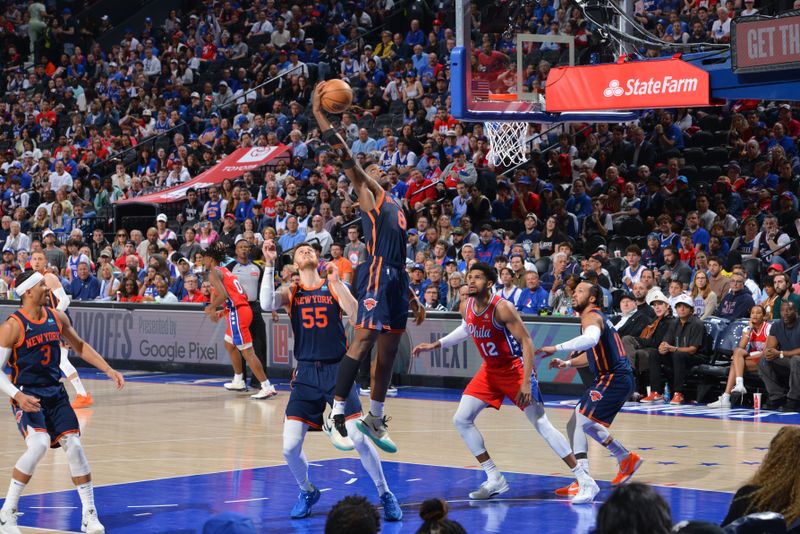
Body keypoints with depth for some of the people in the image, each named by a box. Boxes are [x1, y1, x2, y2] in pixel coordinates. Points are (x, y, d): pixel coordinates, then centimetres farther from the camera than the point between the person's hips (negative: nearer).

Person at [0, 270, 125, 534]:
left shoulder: (57, 318, 3)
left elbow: (80, 346, 19)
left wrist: (108, 370, 11)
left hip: (55, 393, 6)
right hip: (27, 396, -5)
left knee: (74, 445, -4)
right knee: (39, 445, -26)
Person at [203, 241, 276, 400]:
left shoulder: (214, 273, -5)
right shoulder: (225, 271, 21)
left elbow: (223, 295, -19)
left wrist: (210, 308, -4)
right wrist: (222, 313, 22)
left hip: (237, 313, -10)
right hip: (244, 308, 10)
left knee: (247, 351, -10)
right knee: (229, 344, 27)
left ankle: (267, 387, -14)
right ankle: (238, 382, 35)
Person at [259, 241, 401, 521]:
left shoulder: (335, 287, 4)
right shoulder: (290, 292, 6)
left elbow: (358, 318, -10)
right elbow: (266, 304, -15)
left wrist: (336, 282, -18)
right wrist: (269, 265, -17)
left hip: (337, 371, -1)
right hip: (306, 374, 1)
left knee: (359, 439, -8)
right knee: (290, 447, -5)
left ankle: (385, 495, 11)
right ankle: (307, 492, 22)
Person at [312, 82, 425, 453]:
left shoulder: (394, 208, 26)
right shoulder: (369, 194, 4)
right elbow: (347, 160, -9)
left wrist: (412, 297, 26)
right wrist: (319, 116, -16)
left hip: (395, 281, 8)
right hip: (376, 277, -8)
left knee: (388, 350, 11)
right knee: (364, 340, -17)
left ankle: (374, 419, 21)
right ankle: (337, 413, -18)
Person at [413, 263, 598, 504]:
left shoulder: (502, 307, -23)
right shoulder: (466, 307, -2)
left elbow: (527, 342, -23)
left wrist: (526, 382, -29)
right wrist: (435, 345, 17)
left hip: (514, 367, -8)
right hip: (490, 369, 8)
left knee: (541, 424, -12)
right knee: (461, 420, 1)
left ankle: (585, 481, -9)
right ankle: (495, 479, 9)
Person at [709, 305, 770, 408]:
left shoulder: (768, 328, -3)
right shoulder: (748, 329, 14)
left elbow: (765, 352, -11)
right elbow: (741, 346, -3)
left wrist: (746, 356, -16)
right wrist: (750, 328, -6)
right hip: (751, 362, 5)